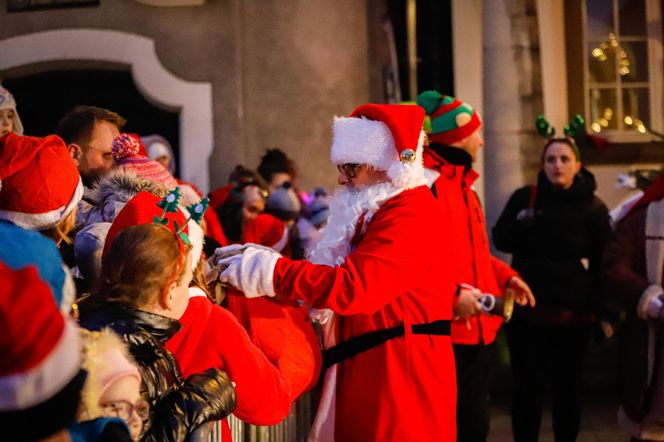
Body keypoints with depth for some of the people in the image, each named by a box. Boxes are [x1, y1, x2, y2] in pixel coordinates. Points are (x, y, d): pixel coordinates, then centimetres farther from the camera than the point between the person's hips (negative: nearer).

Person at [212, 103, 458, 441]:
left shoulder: (412, 215, -15)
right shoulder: (379, 211, 19)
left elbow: (352, 287, -24)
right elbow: (335, 272, 14)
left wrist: (269, 271, -19)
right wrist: (258, 261, 3)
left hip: (400, 372, -10)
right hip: (369, 367, 10)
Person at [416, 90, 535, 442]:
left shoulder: (461, 183, 18)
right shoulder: (427, 183, -14)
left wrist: (505, 276, 13)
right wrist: (452, 293, -27)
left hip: (479, 327, 10)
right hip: (448, 331, -10)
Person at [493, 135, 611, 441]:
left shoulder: (593, 207, 0)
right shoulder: (525, 197, 2)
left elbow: (604, 261, -1)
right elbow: (500, 240, 3)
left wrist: (605, 312, -8)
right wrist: (520, 225, -19)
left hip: (575, 313, 0)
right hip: (529, 310, 0)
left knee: (568, 387, 9)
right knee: (528, 386, 0)